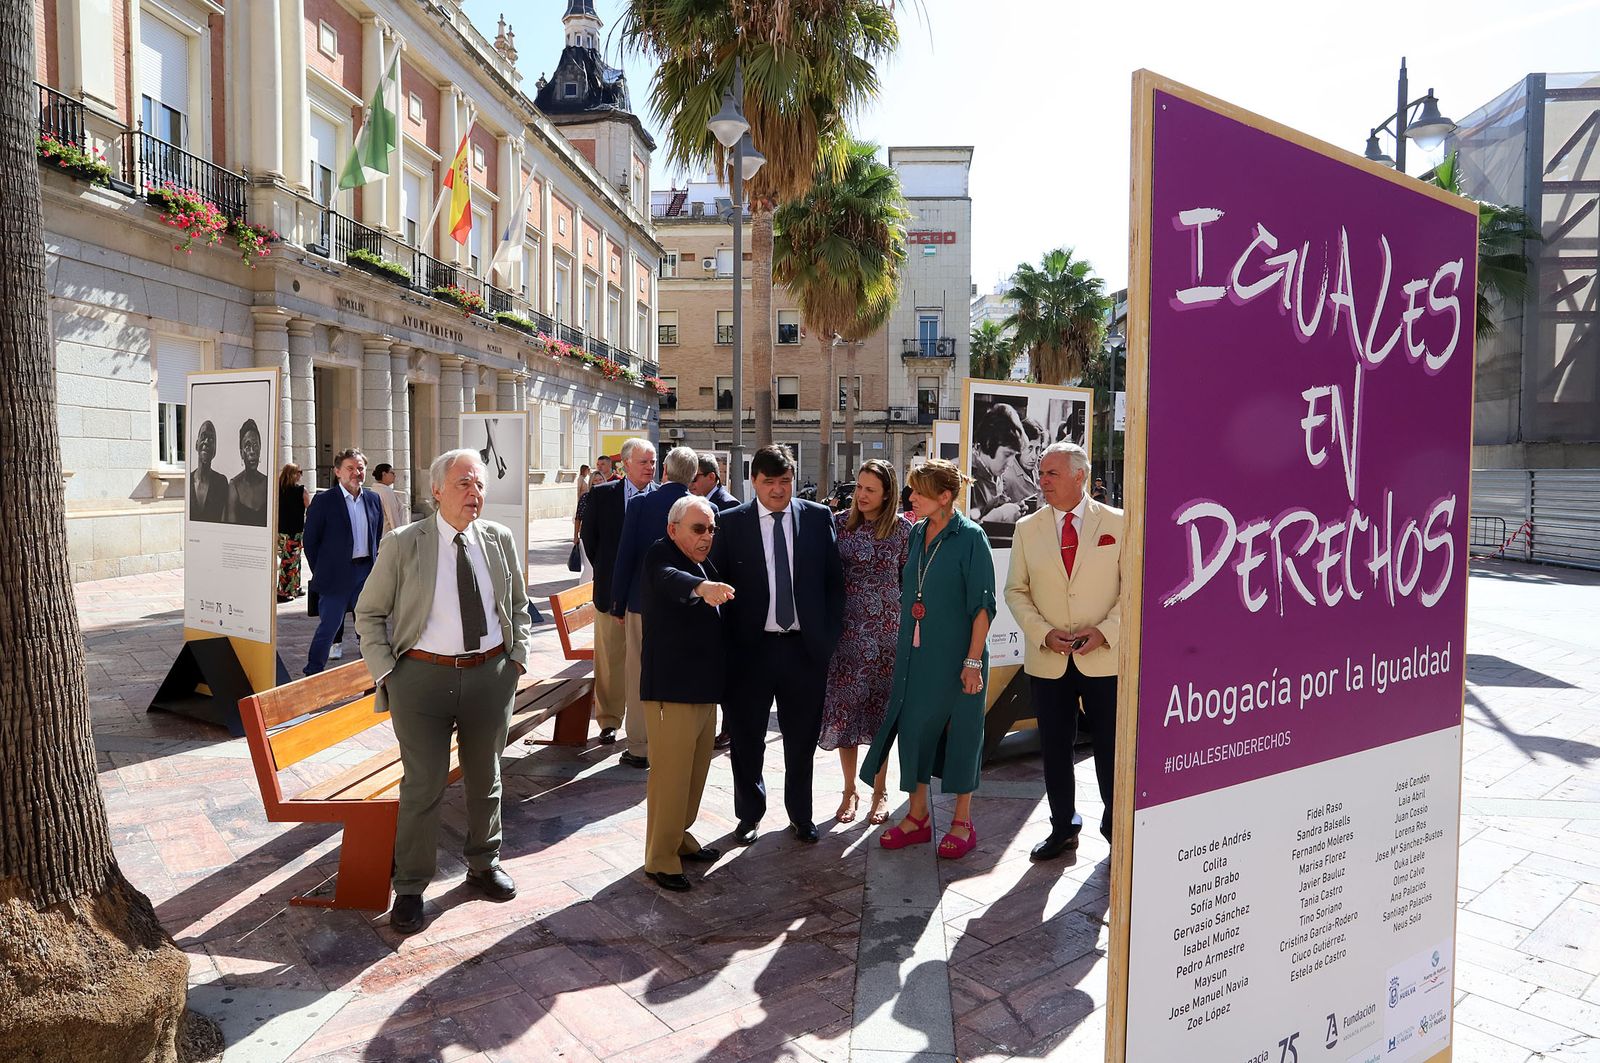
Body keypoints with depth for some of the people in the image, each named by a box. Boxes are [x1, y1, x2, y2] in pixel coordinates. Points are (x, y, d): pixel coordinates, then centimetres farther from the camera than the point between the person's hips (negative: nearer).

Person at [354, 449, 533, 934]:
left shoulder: (499, 539, 2)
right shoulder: (404, 544, -7)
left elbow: (518, 606, 14)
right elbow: (368, 612, 1)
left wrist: (518, 655, 5)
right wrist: (386, 672, -6)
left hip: (491, 675, 3)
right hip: (423, 676, -3)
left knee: (485, 779, 18)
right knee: (422, 786, 5)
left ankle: (483, 865, 39)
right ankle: (410, 889, 24)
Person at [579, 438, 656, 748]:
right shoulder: (602, 495, 1)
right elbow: (588, 535, 9)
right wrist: (604, 571, 8)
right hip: (613, 589, 0)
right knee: (610, 658, 6)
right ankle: (609, 720, 19)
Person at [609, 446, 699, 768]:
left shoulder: (640, 503, -7)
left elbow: (625, 556, -6)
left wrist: (618, 605, 2)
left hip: (642, 603, -1)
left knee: (639, 677, 10)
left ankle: (639, 747, 17)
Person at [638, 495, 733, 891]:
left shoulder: (702, 564, 14)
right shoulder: (661, 557, -12)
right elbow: (670, 579, -38)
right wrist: (703, 587, -55)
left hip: (703, 687, 9)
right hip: (672, 688, -9)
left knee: (695, 771, 18)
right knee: (670, 775, -3)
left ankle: (679, 838, 35)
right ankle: (660, 859, 10)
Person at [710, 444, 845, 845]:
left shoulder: (818, 517, 2)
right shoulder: (731, 522, -2)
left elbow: (834, 580, 4)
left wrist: (830, 636, -1)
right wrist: (726, 642, -5)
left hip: (805, 647, 1)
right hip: (750, 647, -1)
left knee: (802, 737, 15)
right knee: (746, 737, 12)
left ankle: (801, 814, 34)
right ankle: (749, 814, 33)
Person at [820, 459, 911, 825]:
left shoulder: (902, 527, -2)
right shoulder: (839, 522, 1)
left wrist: (906, 616, -1)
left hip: (886, 628, -1)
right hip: (846, 627, 1)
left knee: (881, 707, 6)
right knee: (844, 706, 5)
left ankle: (879, 792, 21)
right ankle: (850, 791, 21)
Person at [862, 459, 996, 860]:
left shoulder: (970, 537, -11)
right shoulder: (917, 532, 7)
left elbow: (983, 604, -12)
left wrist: (973, 660, -16)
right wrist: (901, 643, 13)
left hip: (955, 653, -6)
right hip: (916, 652, 6)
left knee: (960, 732, 6)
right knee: (913, 727, 9)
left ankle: (962, 822, 22)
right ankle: (918, 816, 25)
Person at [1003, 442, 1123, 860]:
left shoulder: (1117, 523, -1)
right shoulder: (1027, 528, 5)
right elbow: (1016, 591, 5)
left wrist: (1106, 630, -13)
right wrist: (1044, 633, -9)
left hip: (1105, 658, -2)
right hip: (1047, 661, 2)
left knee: (1112, 748, 6)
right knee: (1054, 748, 12)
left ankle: (1116, 829, 25)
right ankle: (1062, 829, 29)